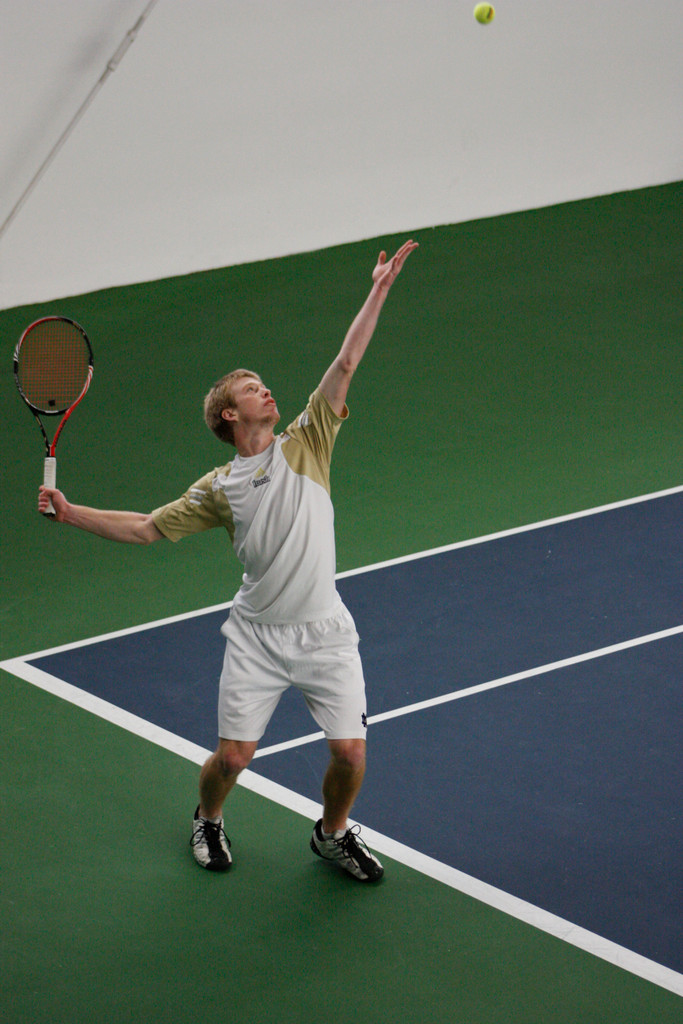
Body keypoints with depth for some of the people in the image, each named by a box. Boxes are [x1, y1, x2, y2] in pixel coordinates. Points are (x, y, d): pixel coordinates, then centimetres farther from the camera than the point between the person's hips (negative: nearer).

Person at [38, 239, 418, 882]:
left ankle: (332, 834, 23)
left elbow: (345, 364, -3)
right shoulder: (218, 489, 3)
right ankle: (208, 820, 31)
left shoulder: (306, 444, 2)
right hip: (257, 635, 0)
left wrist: (378, 292, -7)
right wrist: (71, 513, 0)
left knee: (349, 750, -6)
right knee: (233, 755, -2)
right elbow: (145, 527, 8)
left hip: (323, 633, 0)